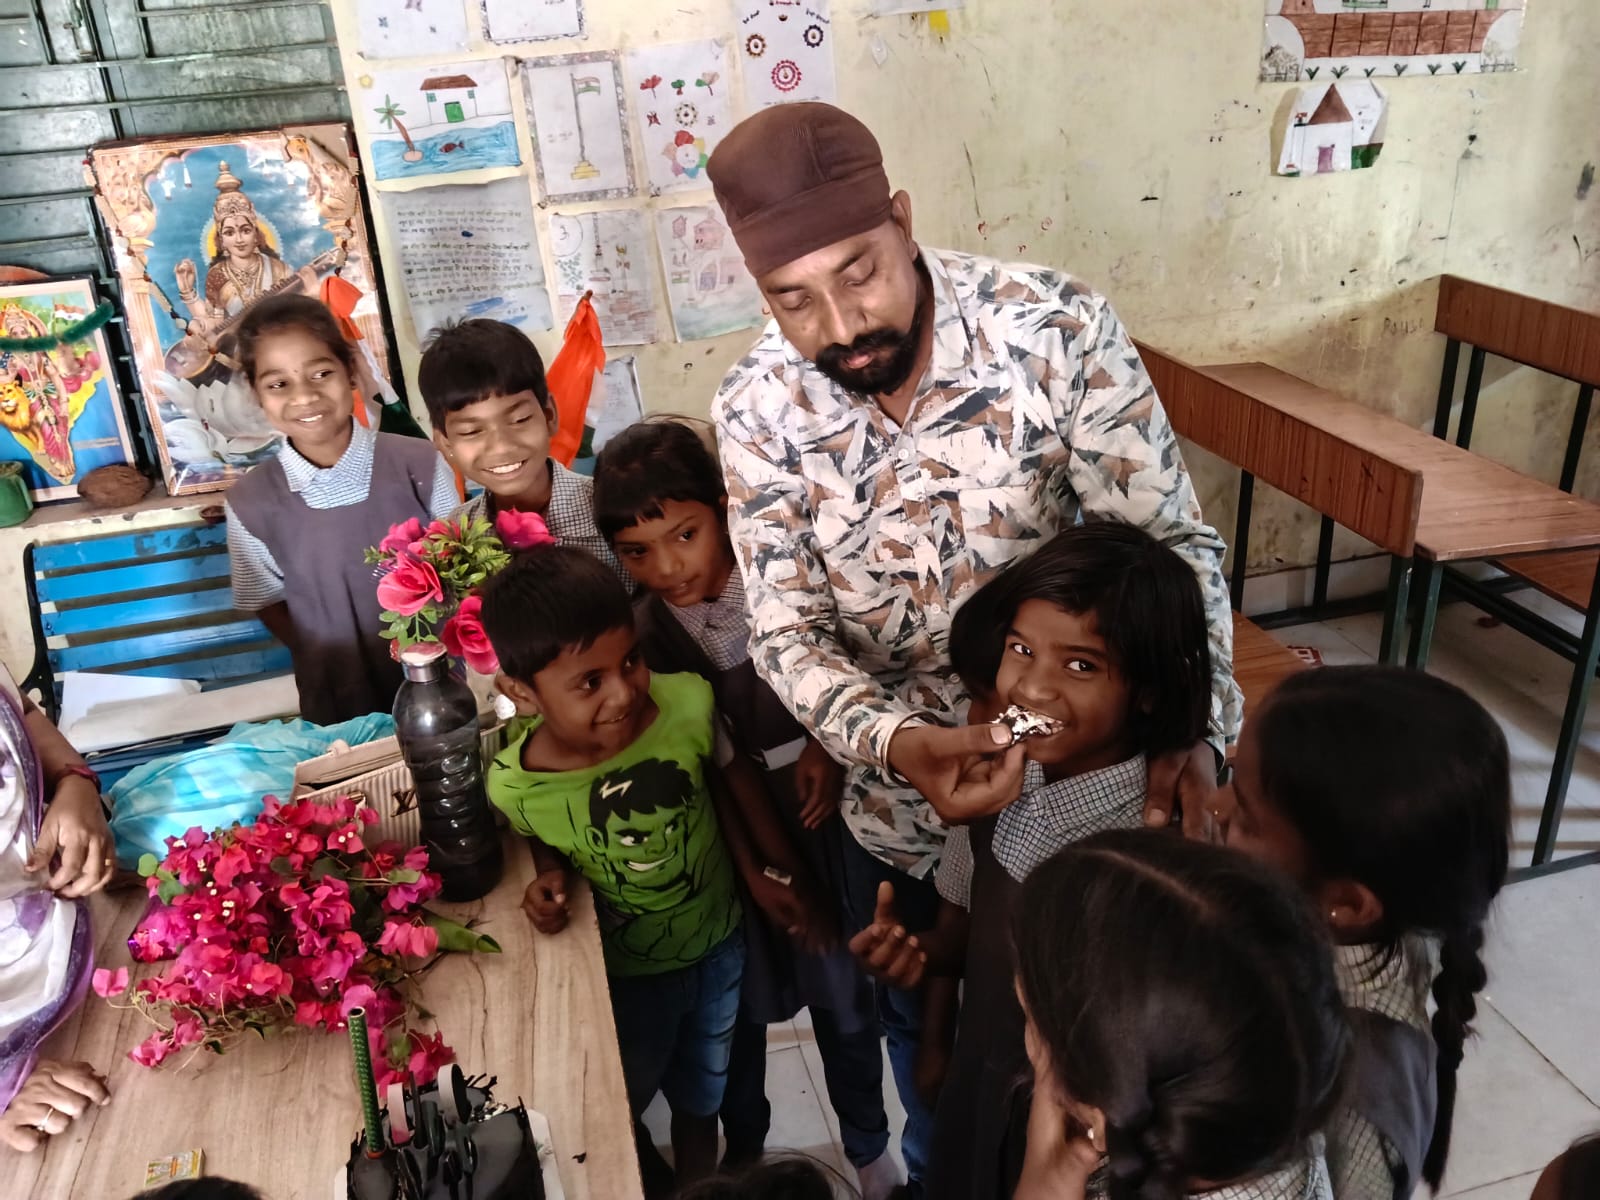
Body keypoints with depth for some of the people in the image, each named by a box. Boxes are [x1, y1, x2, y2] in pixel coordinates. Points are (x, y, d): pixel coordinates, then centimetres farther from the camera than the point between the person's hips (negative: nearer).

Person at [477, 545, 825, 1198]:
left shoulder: (689, 703, -32)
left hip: (719, 946, 1)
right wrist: (552, 880, -24)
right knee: (615, 1118, 25)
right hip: (625, 974, -1)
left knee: (699, 1101, 28)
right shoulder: (512, 786, -30)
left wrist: (762, 871, 0)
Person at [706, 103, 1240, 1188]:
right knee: (922, 1034, 27)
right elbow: (787, 631, -15)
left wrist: (1193, 723, -34)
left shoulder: (1057, 326, -21)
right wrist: (896, 742, -35)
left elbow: (1171, 541, -17)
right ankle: (939, 1172, 59)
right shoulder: (757, 411, -15)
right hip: (898, 809, 2)